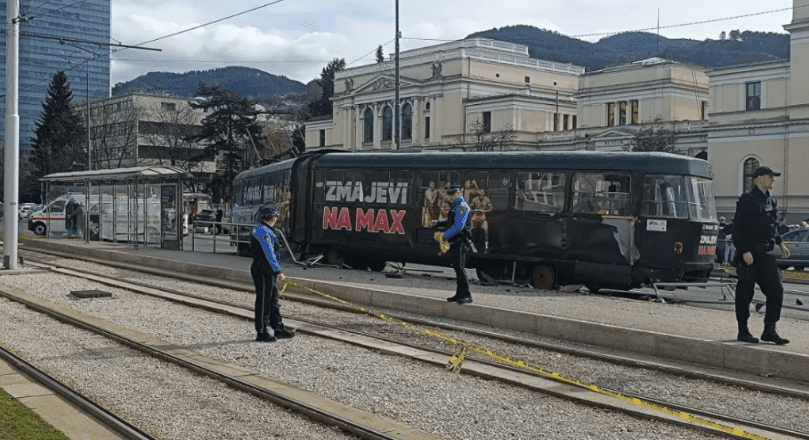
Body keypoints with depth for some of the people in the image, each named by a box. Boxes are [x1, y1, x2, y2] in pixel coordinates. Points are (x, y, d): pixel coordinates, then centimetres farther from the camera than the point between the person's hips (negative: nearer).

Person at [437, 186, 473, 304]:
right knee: (457, 268, 12)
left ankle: (466, 295, -14)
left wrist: (445, 235, -16)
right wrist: (439, 223, 15)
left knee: (460, 268, -13)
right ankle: (460, 294, 17)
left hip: (460, 241, -10)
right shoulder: (455, 206, 20)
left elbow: (458, 226, -21)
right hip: (454, 241, 10)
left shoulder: (462, 206, -12)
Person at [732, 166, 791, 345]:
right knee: (745, 293, 1)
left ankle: (770, 330, 8)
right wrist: (745, 251, -22)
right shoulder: (747, 200, -10)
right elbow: (738, 228, -15)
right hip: (749, 254, -8)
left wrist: (780, 243, 22)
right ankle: (743, 331, 11)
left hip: (766, 254, 8)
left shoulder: (770, 201, 14)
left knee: (776, 290, 1)